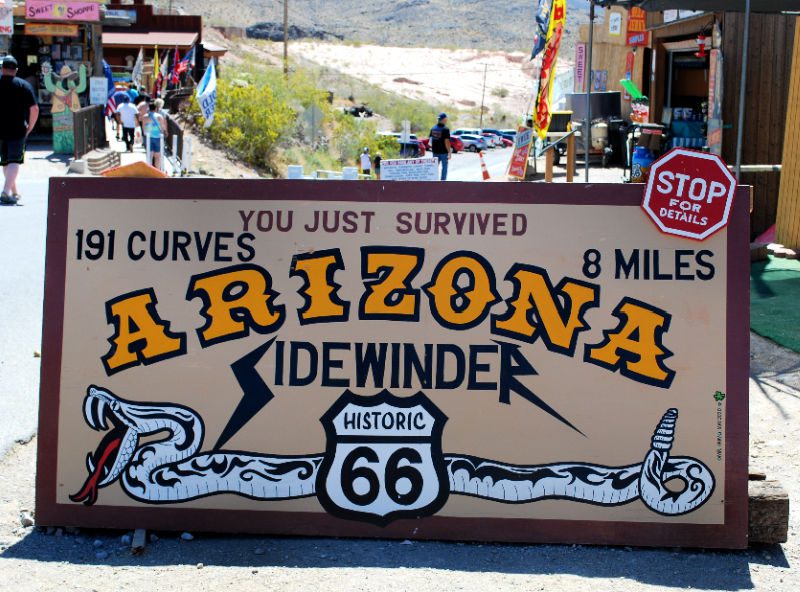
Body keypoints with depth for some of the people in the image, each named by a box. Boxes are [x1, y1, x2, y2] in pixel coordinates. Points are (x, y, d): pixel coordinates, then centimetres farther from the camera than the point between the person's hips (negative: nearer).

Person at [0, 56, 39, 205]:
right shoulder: (24, 85, -1)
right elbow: (34, 109, -6)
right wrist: (29, 128, 2)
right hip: (17, 130, -3)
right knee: (14, 161, -4)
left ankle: (14, 193, 29)